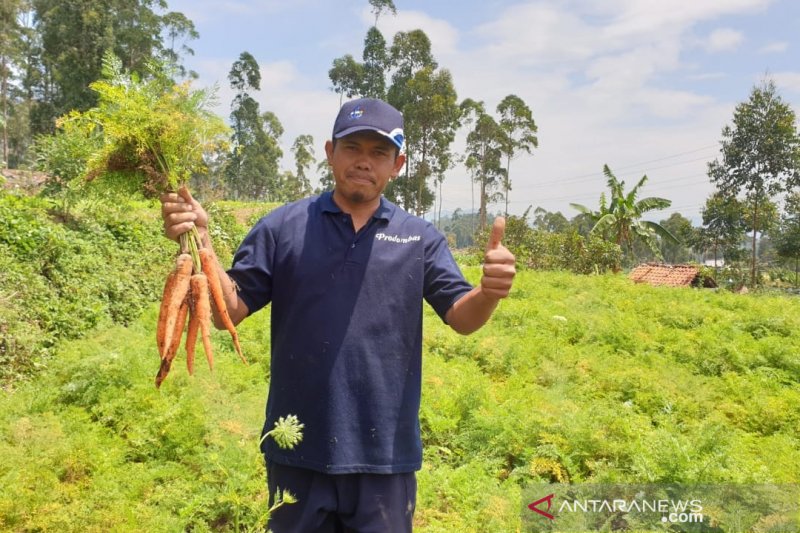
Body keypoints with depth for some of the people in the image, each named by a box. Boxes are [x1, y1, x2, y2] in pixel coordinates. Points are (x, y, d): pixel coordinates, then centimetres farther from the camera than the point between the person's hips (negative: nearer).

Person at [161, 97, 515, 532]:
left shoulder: (420, 238, 2)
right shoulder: (283, 226, -1)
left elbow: (462, 318, -4)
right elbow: (229, 312, -3)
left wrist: (489, 292, -27)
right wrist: (200, 242, -19)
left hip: (386, 452, 1)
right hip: (298, 449, 0)